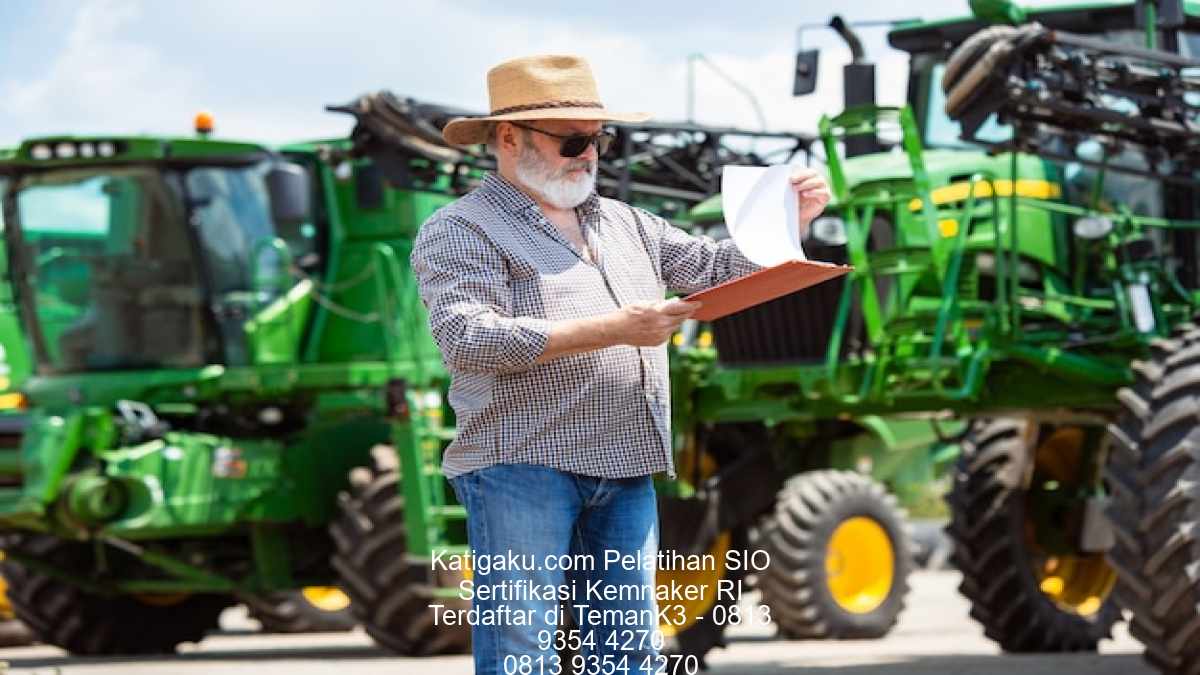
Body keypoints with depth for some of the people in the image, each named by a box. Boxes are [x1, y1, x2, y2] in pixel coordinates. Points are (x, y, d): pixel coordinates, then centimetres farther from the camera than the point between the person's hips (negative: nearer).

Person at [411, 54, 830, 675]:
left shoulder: (623, 224, 21)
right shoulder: (461, 232, -2)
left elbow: (717, 266, 27)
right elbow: (466, 339, -17)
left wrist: (788, 220, 7)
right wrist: (611, 330, -21)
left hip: (624, 475, 7)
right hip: (522, 466, -7)